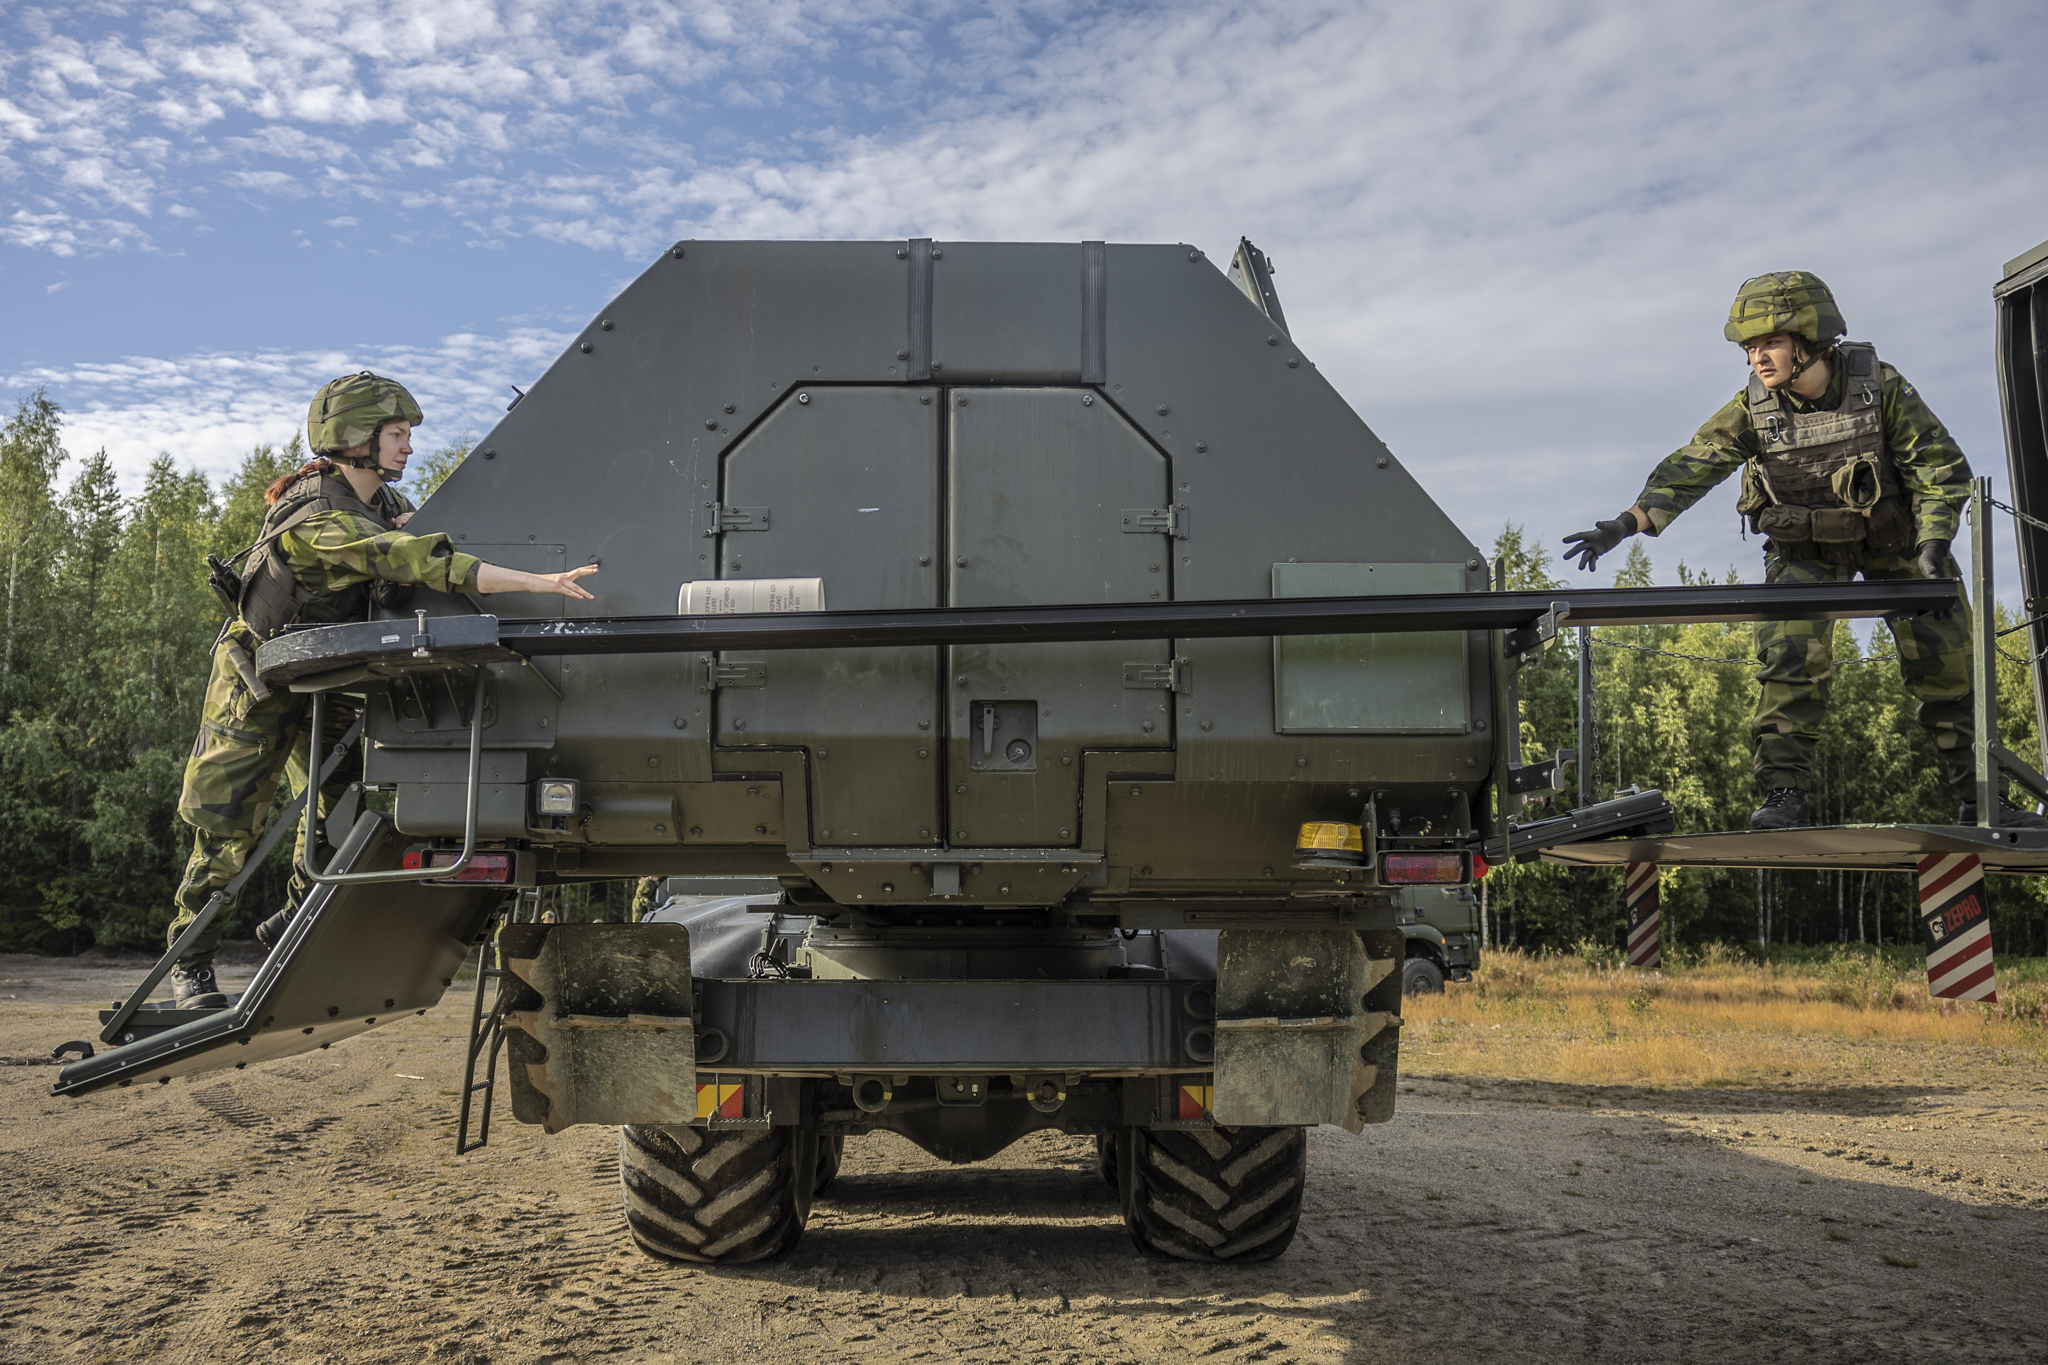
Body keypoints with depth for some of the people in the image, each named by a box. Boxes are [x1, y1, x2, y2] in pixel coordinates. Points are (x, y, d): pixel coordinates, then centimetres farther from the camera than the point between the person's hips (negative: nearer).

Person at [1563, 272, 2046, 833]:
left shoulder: (1879, 385, -20)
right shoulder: (1753, 408, -17)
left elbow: (1943, 466, -13)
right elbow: (1691, 467, -23)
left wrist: (1932, 545, -24)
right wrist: (1624, 525, -37)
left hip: (1892, 536, 0)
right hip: (1805, 548, 0)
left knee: (1944, 656, 2)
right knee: (1791, 659, -19)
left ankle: (1980, 798, 15)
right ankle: (1784, 795, -12)